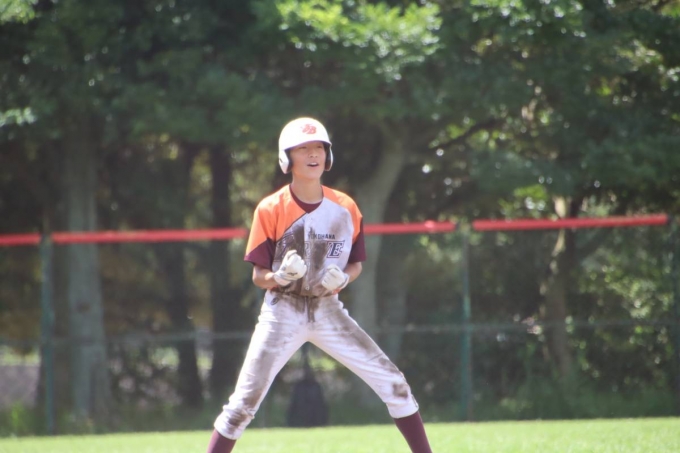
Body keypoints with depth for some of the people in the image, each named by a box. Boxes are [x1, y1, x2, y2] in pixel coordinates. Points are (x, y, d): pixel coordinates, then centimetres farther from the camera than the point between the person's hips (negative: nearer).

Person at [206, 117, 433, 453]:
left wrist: (342, 278, -13)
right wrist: (281, 277, -28)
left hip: (328, 311, 3)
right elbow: (259, 276, -6)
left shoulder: (346, 208, -1)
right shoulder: (270, 210, -10)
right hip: (282, 313, -3)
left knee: (394, 386, -4)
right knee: (243, 403, -9)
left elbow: (356, 264, 10)